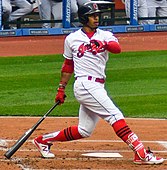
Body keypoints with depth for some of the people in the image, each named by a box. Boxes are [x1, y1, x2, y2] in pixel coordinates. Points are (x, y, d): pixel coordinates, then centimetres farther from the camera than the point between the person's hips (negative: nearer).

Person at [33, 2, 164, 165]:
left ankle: (44, 140, 26)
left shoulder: (105, 35, 9)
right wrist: (61, 89, 16)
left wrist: (104, 44, -33)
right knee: (115, 115, -15)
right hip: (85, 85, -5)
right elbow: (68, 65, 16)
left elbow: (117, 48, -14)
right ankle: (141, 153, -21)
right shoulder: (72, 39, 6)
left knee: (84, 131, 11)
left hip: (98, 87, 5)